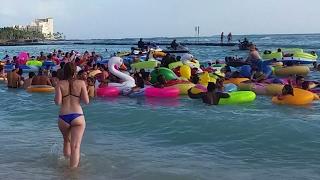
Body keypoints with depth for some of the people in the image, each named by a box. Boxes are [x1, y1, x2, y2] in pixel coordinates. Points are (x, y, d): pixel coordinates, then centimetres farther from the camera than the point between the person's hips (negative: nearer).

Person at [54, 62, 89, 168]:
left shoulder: (60, 84, 0)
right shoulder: (81, 83, -1)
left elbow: (58, 102, -7)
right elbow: (86, 101, -4)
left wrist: (55, 98, 14)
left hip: (63, 118, 2)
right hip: (78, 117, -2)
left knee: (66, 141, 28)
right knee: (75, 146, -5)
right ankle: (73, 168, -12)